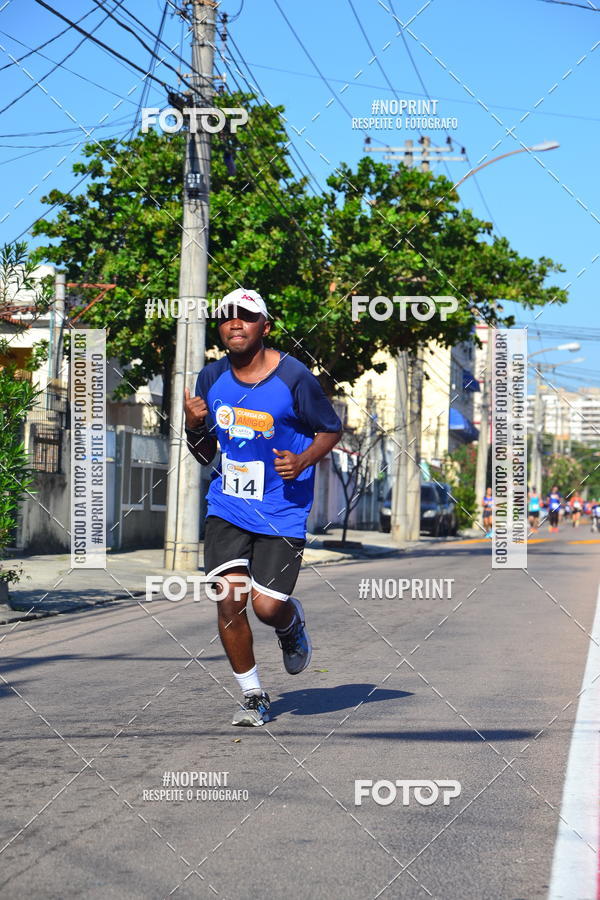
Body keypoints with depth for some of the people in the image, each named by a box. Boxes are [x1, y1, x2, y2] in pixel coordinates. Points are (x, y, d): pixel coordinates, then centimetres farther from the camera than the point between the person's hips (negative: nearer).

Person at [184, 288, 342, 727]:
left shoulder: (294, 377, -10)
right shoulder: (212, 378, 3)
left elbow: (332, 430, 1)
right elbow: (205, 454, 12)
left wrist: (302, 461, -17)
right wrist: (194, 426, -9)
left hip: (282, 512, -3)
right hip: (227, 506, 3)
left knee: (268, 606, -8)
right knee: (230, 600, -9)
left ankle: (293, 623, 32)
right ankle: (253, 696, 10)